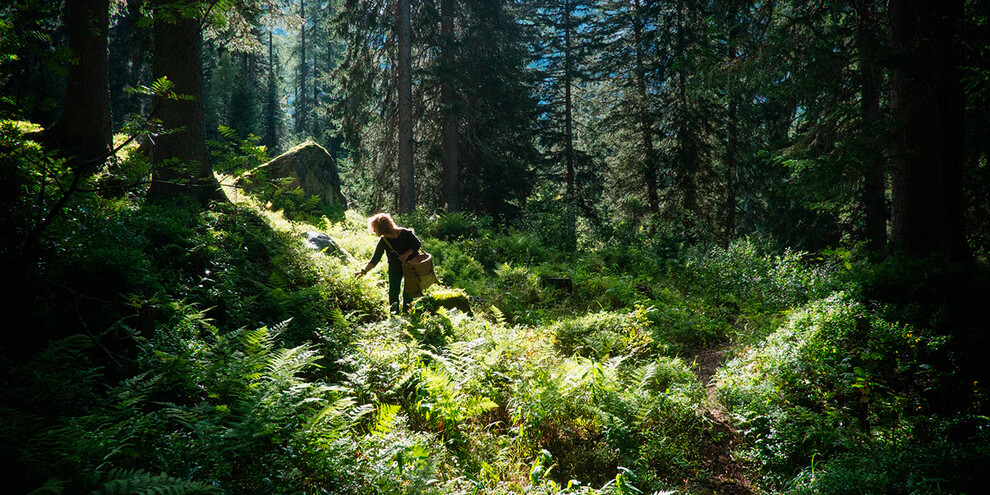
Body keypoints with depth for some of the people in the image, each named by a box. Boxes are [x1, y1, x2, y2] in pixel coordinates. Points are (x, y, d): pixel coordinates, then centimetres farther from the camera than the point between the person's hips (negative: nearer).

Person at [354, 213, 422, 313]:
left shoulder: (405, 233, -18)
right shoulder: (383, 241, -9)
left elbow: (418, 244, -8)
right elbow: (375, 259, -4)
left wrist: (407, 254, -22)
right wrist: (364, 271, -12)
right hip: (395, 266, 2)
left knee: (408, 293, 3)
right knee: (393, 292, -2)